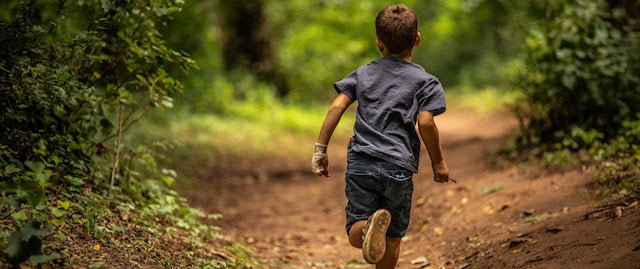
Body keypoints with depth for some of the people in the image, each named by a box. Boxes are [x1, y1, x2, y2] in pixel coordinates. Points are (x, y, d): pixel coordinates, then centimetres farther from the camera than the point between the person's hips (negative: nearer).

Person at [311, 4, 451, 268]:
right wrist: (438, 161, 3)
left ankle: (370, 225, -28)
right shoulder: (424, 81, 3)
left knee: (355, 234, 4)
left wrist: (320, 149, 7)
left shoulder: (363, 73, 13)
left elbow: (337, 107, 3)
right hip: (398, 167, -1)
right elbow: (425, 122, -9)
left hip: (360, 164, 2)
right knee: (393, 237, 14)